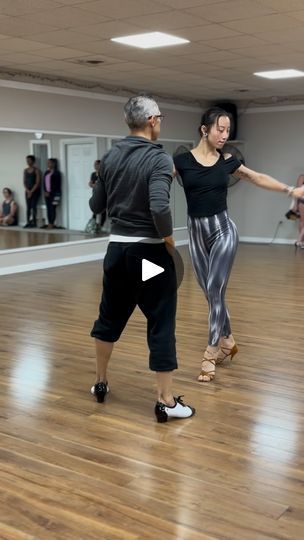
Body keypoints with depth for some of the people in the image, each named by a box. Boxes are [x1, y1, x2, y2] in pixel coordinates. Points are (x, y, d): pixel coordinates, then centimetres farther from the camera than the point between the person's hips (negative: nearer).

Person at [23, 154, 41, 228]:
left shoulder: (36, 170, -5)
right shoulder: (25, 170, 11)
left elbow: (38, 182, -10)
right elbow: (24, 182, 8)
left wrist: (32, 191, -12)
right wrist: (27, 190, -6)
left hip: (35, 191, -5)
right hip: (27, 191, 5)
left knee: (33, 206, -7)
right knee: (28, 207, 3)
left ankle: (34, 222, -3)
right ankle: (28, 222, 4)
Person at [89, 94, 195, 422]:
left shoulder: (110, 157, 4)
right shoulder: (159, 159, -15)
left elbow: (96, 205, 9)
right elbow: (159, 207, -28)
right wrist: (169, 238, -12)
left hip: (117, 248, 6)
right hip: (150, 251, -6)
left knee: (110, 316, 20)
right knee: (161, 325, 2)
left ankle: (100, 383, 34)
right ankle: (166, 401, 8)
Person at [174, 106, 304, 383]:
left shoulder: (226, 161, 3)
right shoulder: (182, 160, -4)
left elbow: (257, 177, 16)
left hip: (223, 230, 0)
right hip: (196, 233, 1)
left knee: (215, 291, -10)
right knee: (211, 293, 9)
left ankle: (210, 356, -2)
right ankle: (227, 341, 30)